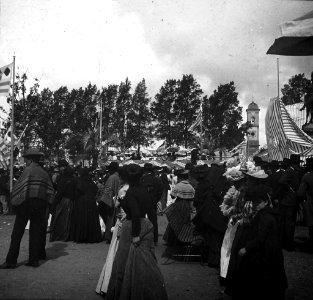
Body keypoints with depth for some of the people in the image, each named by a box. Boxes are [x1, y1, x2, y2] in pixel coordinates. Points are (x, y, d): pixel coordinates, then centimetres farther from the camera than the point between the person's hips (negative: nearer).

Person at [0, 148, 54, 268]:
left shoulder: (28, 170, -7)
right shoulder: (44, 173, 11)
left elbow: (18, 187, -12)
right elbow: (50, 192, 10)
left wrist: (14, 202, -1)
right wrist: (45, 206, 14)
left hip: (26, 204, -5)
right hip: (40, 206, 5)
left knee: (17, 233, 1)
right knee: (35, 232, 11)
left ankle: (11, 261, 1)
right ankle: (34, 260, 13)